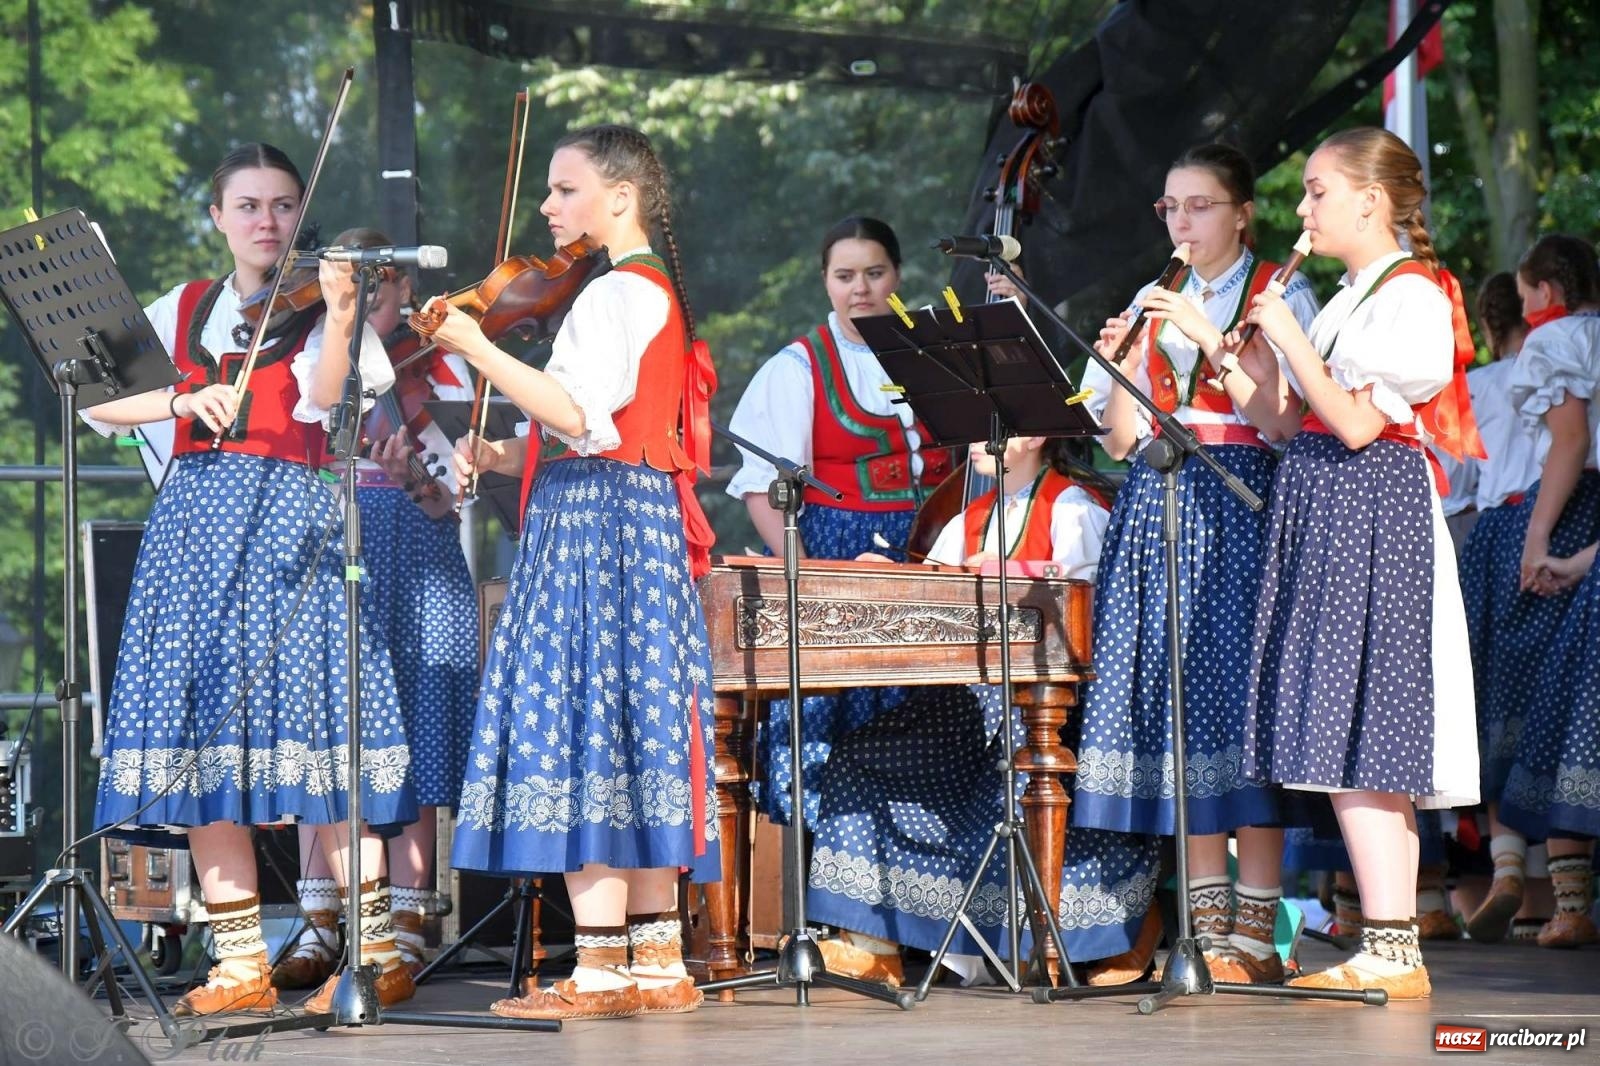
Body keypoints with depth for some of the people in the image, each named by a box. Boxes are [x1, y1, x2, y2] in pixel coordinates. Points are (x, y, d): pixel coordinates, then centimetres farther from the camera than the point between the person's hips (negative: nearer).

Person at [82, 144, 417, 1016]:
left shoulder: (313, 312, 5)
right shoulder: (184, 310, 15)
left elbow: (325, 397, -15)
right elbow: (98, 401, 7)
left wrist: (339, 314, -30)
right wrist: (181, 399, -9)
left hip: (287, 521, -4)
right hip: (193, 521, 4)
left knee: (304, 718, -12)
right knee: (197, 737, -1)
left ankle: (378, 953, -8)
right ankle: (241, 964, 3)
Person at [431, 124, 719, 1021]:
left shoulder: (616, 293, -11)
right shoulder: (654, 291, 21)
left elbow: (581, 415, -24)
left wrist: (477, 348, -24)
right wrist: (504, 457, 12)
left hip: (597, 527, -10)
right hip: (639, 524, 10)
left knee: (580, 729, -11)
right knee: (632, 733, 10)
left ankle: (601, 969, -14)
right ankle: (658, 962, 12)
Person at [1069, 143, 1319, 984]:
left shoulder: (1283, 295, 1)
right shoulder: (1154, 301, 17)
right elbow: (1123, 439, 14)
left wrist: (1210, 338, -16)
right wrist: (1117, 365, -4)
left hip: (1239, 502, -5)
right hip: (1155, 504, 6)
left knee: (1237, 691, -10)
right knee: (1175, 703, 1)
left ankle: (1254, 934, -9)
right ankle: (1206, 923, 6)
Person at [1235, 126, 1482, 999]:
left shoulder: (1412, 295, -10)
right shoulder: (1347, 298, 19)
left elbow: (1358, 423, -18)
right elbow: (1291, 421, 17)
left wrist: (1290, 338, -14)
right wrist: (1253, 355, 5)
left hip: (1371, 510, -10)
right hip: (1321, 511, 10)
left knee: (1357, 735, -12)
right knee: (1339, 736, 6)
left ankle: (1393, 952, -12)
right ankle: (1386, 948, 9)